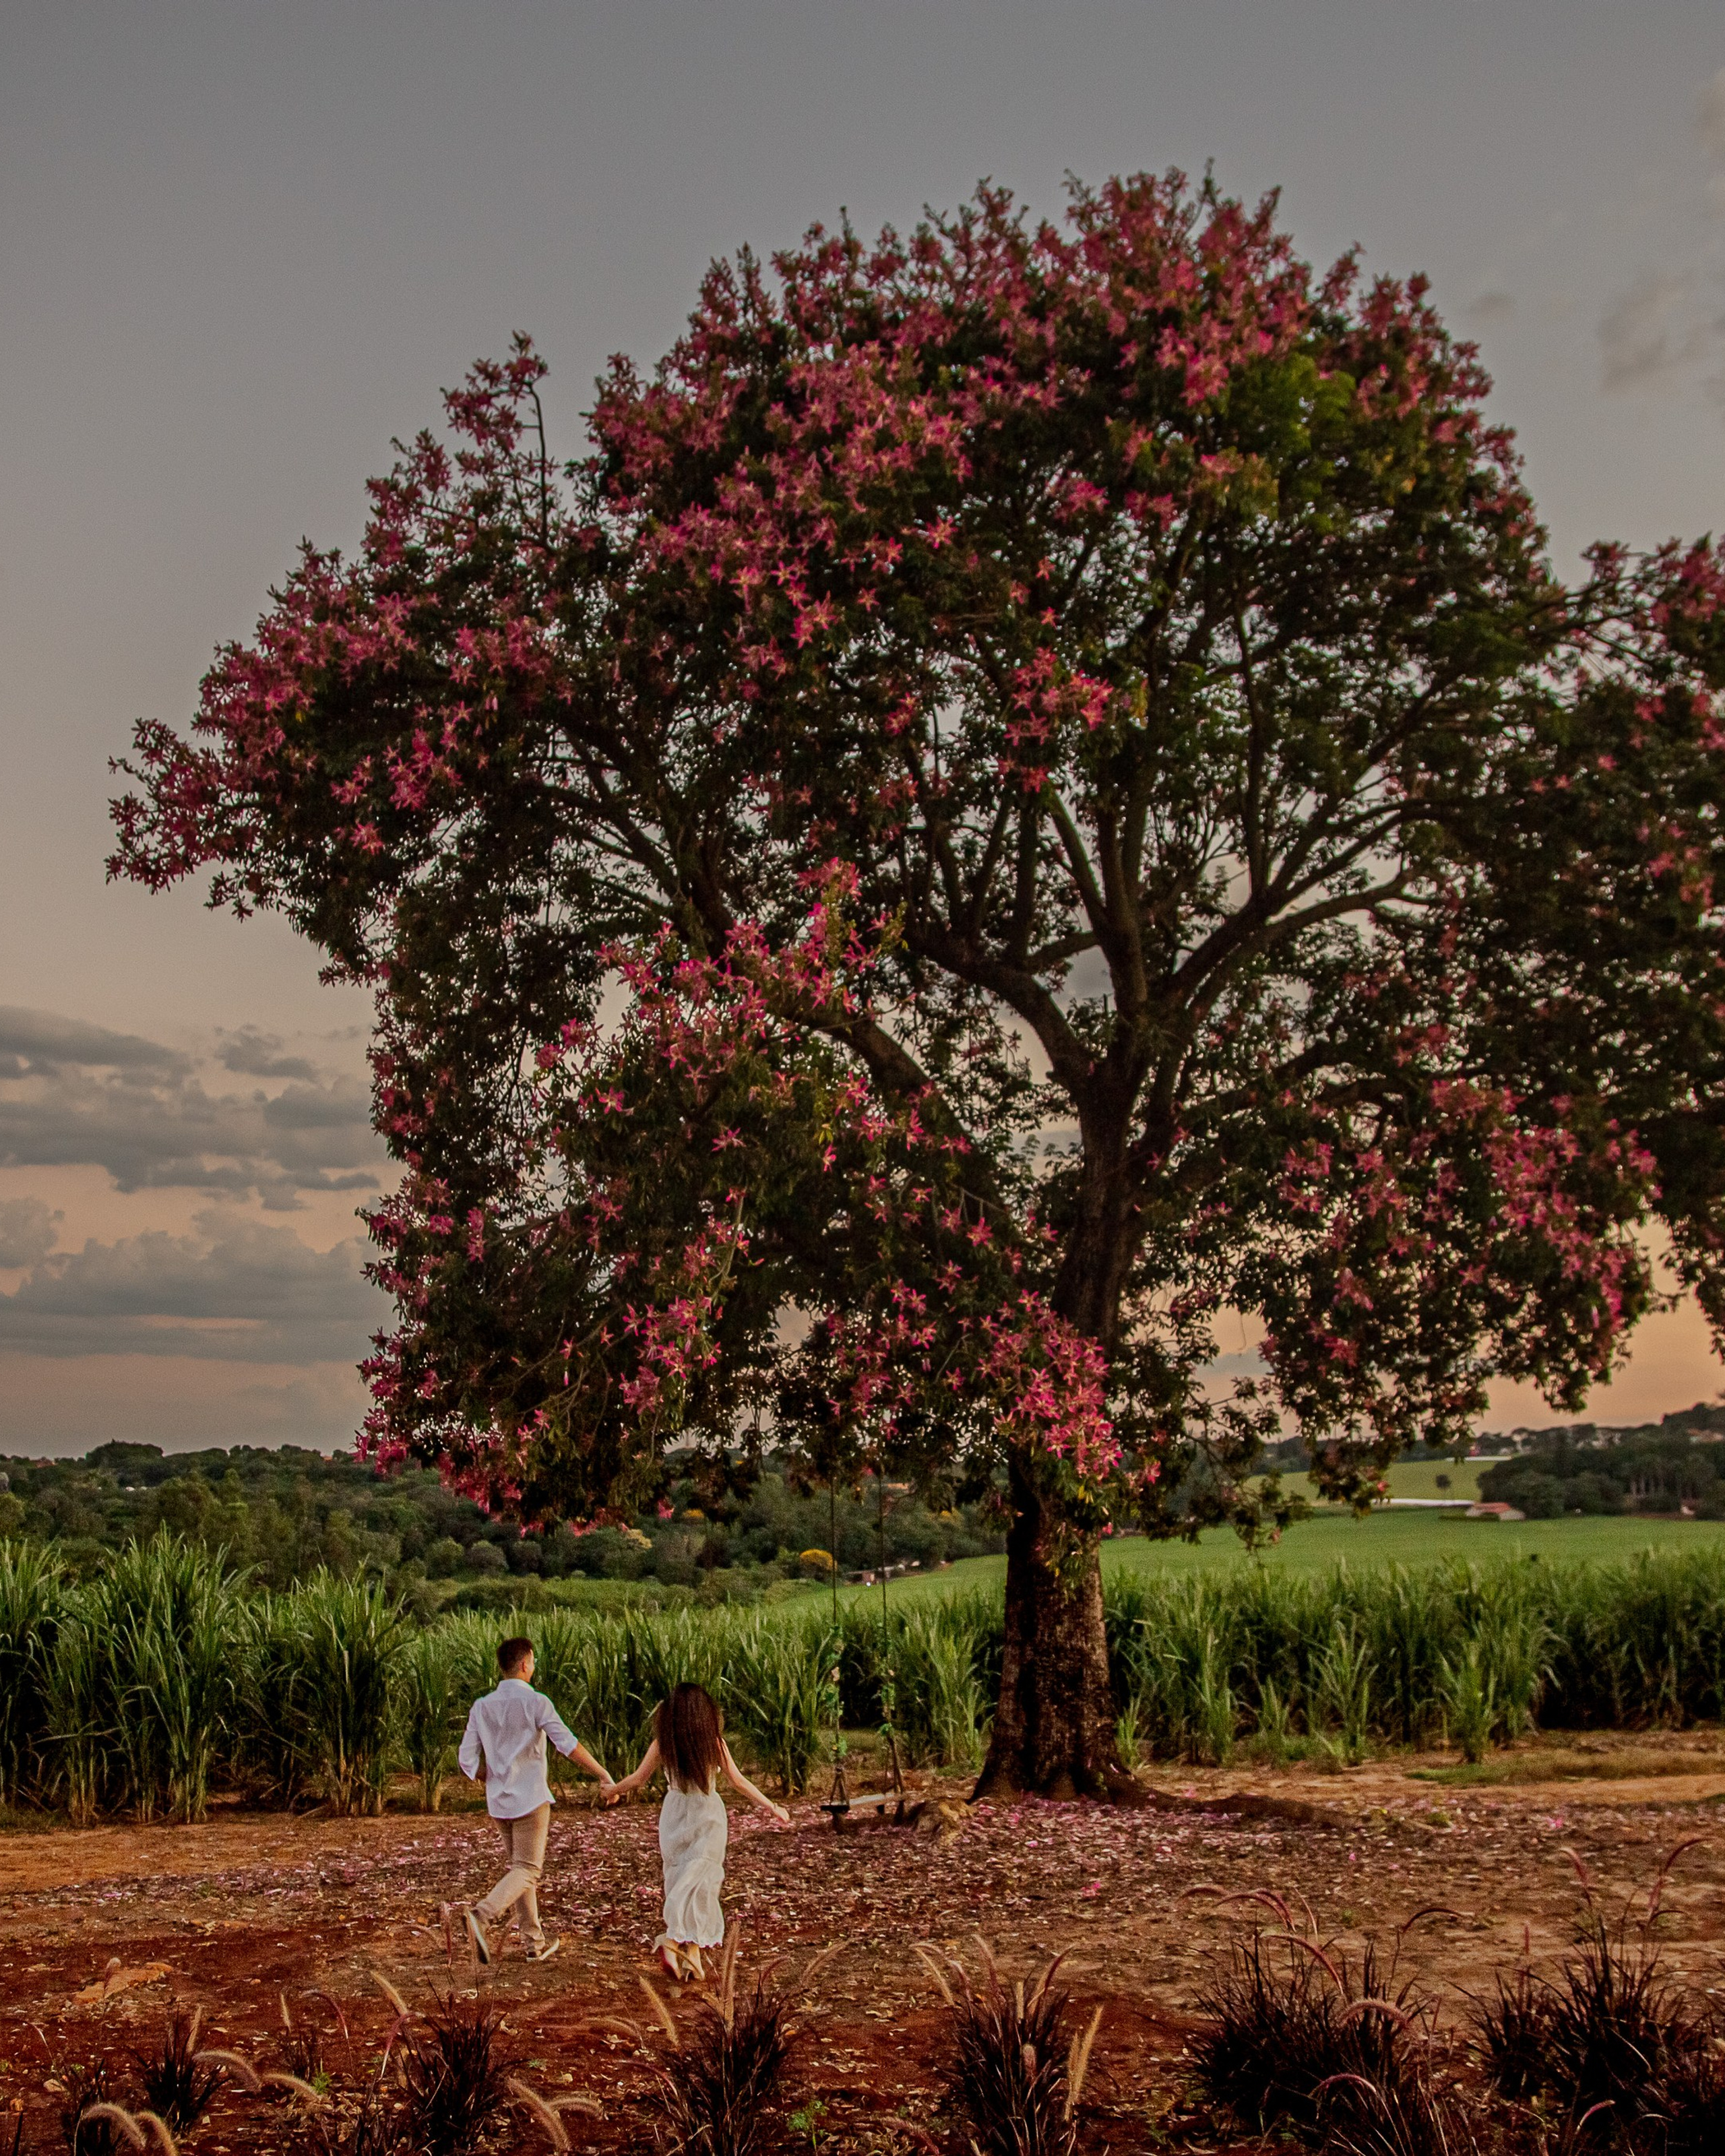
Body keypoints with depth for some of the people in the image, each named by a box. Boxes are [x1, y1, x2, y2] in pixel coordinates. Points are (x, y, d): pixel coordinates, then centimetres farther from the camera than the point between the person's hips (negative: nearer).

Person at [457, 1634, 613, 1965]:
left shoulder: (482, 1707, 4)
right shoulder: (535, 1702, -11)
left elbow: (468, 1761, 2)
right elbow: (569, 1745, -16)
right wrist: (603, 1776, -10)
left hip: (499, 1801, 6)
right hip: (530, 1800, -6)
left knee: (518, 1867, 17)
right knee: (526, 1870, -2)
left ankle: (534, 1942, 20)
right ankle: (483, 1916, -25)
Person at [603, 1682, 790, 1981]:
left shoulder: (662, 1743, -3)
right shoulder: (714, 1741, -7)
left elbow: (638, 1779, 5)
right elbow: (738, 1782, -4)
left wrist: (614, 1791, 25)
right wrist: (771, 1807, 6)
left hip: (674, 1816, 2)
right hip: (707, 1816, -2)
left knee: (678, 1879, 14)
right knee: (700, 1881, -1)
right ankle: (682, 1943, -15)